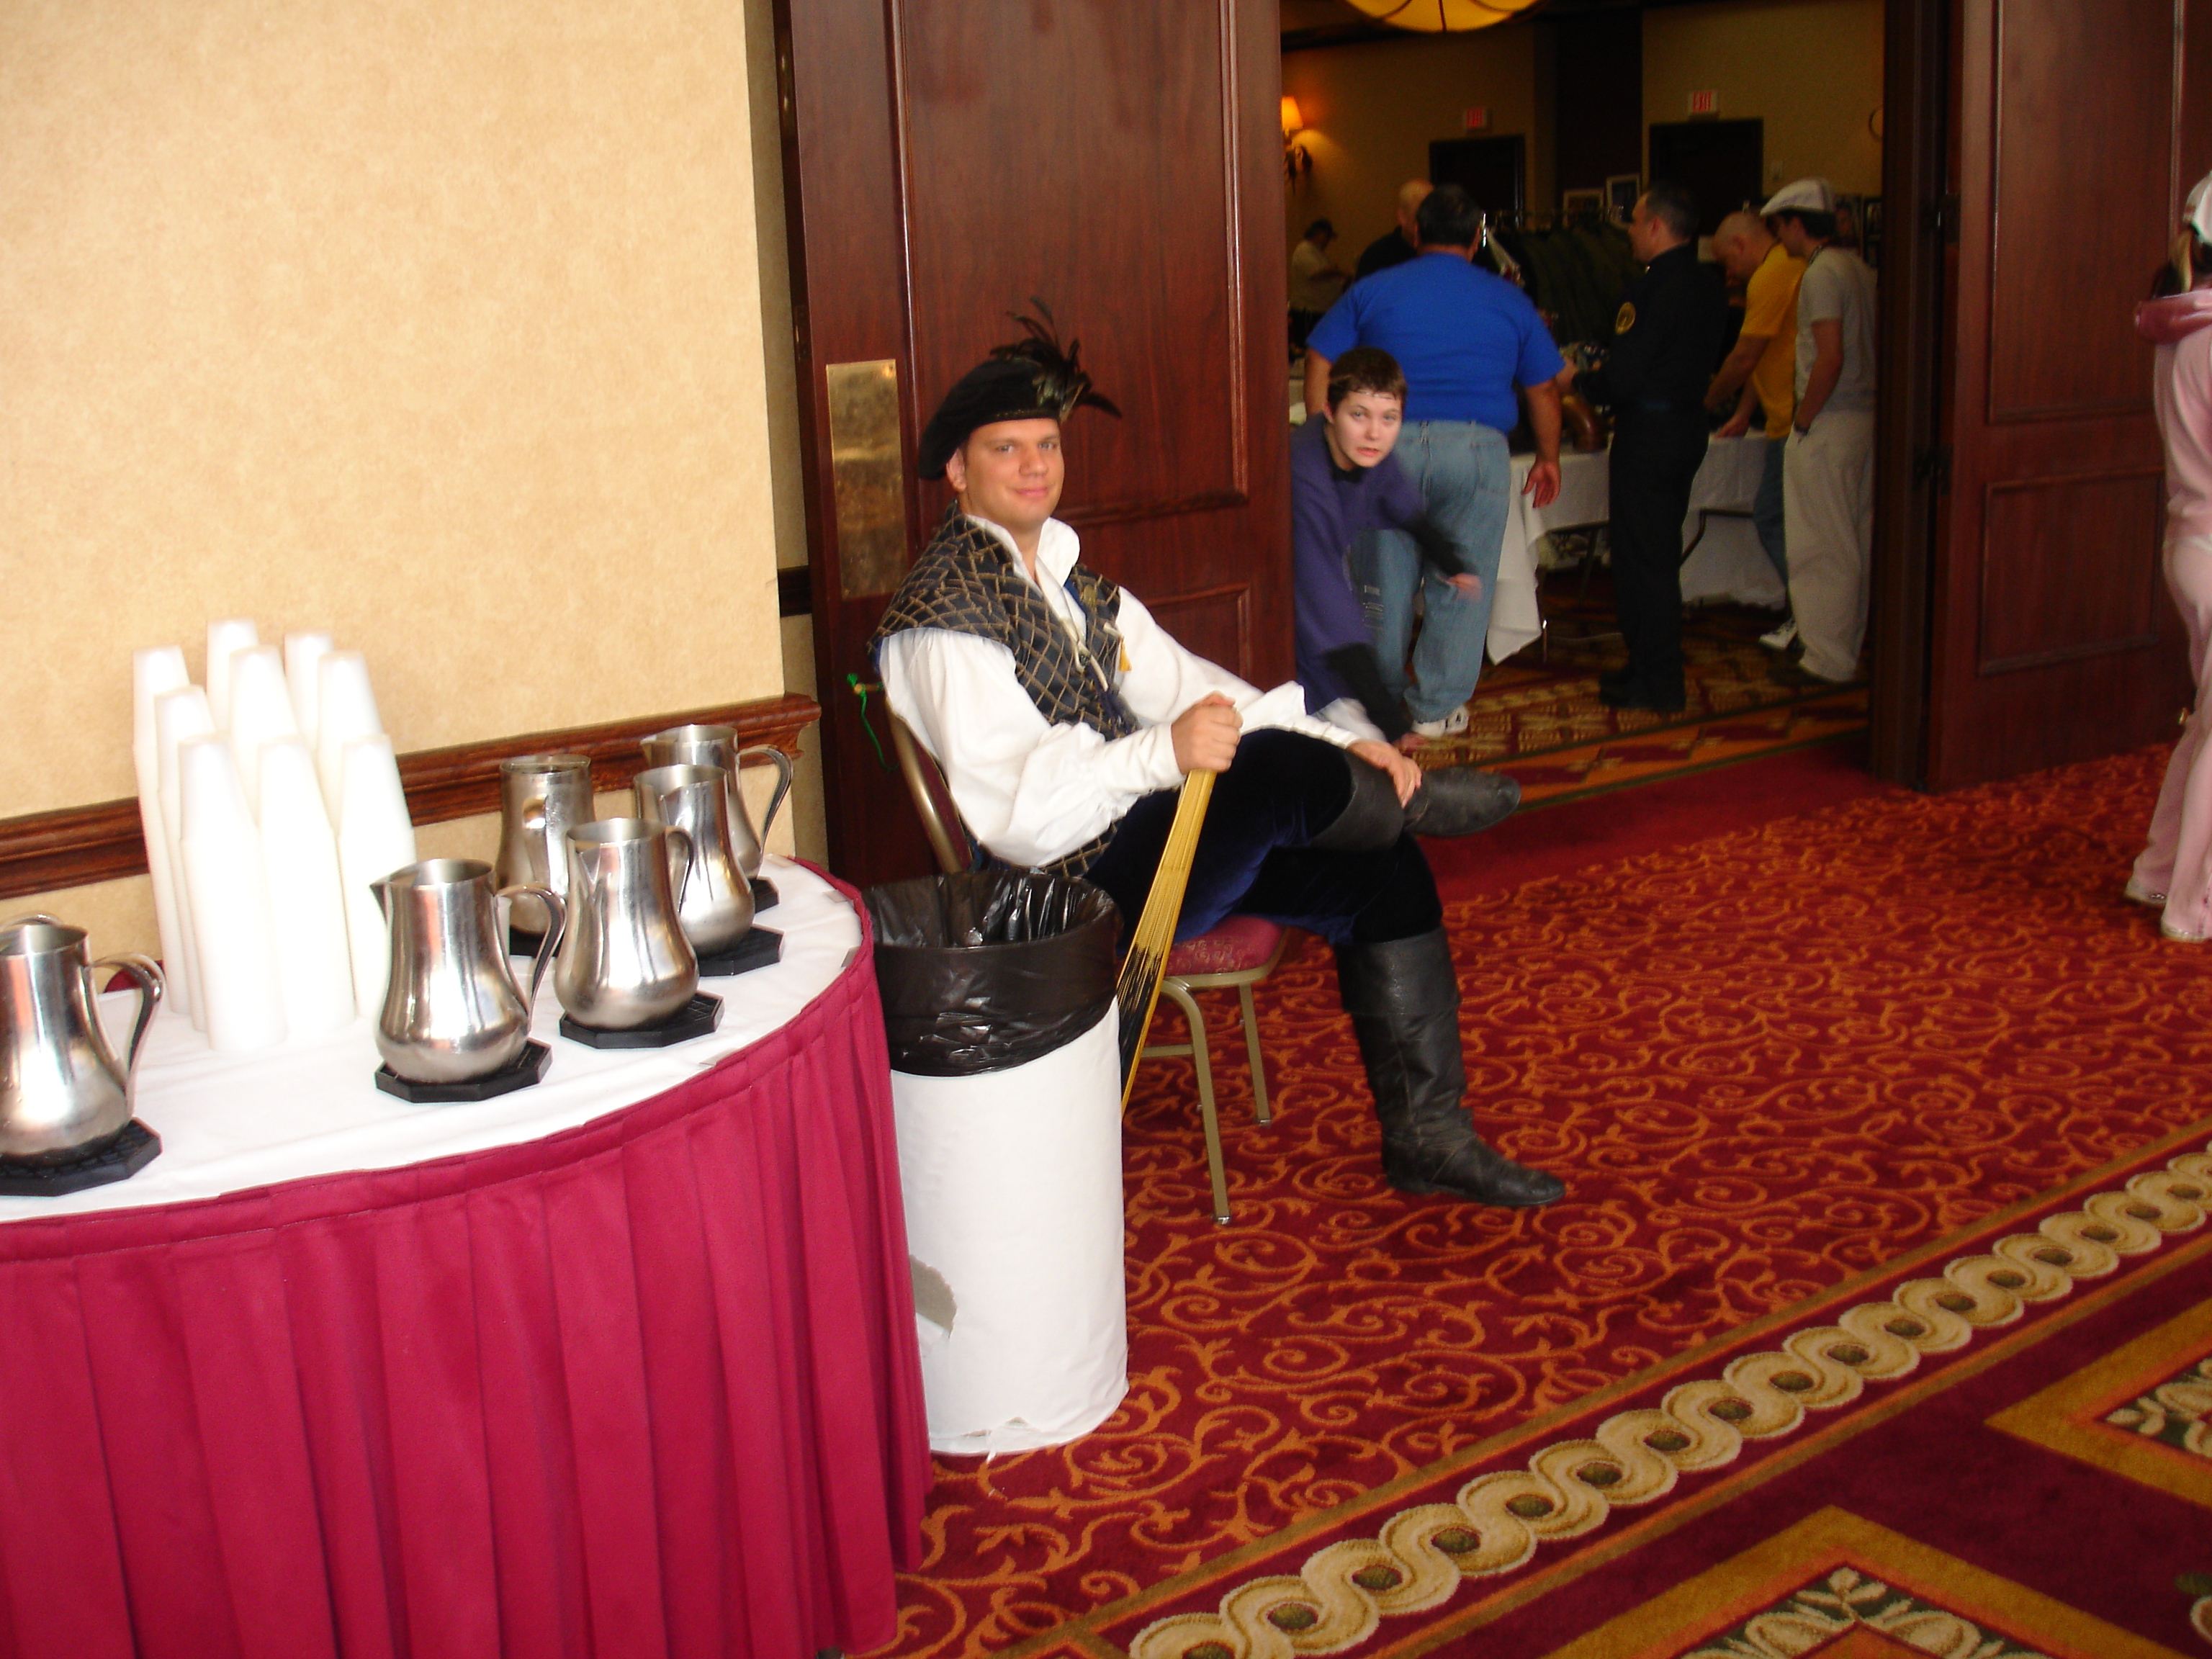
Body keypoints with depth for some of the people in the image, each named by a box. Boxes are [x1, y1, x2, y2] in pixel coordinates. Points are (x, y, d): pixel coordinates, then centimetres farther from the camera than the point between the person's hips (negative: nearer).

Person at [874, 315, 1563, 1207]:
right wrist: (1164, 753, -37)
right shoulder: (944, 613, -15)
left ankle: (1427, 1136, 10)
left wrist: (1337, 745, 3)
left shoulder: (1065, 576, 15)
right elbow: (1014, 816, -25)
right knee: (1276, 768, -27)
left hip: (1141, 831, 9)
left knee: (1383, 871, 1)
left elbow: (1180, 684, 15)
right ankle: (1409, 797, 11)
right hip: (1068, 886, -9)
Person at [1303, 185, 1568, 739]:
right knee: (1460, 586, 8)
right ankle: (1437, 708, 12)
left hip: (1391, 446, 1)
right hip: (1475, 449, -1)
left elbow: (1319, 364, 4)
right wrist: (1548, 459, 25)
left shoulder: (1372, 292, 10)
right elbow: (1544, 387, 14)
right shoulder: (1508, 300, 11)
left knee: (1386, 583, 12)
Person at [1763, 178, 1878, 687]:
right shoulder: (1858, 268, 13)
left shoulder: (1821, 274, -15)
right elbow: (1869, 349, 16)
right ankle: (1848, 644, 24)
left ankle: (1826, 659, 1)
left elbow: (1830, 359, -23)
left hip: (1829, 422, -10)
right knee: (1855, 540, 15)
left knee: (1823, 546, -4)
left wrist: (1803, 420, -13)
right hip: (1865, 416, 10)